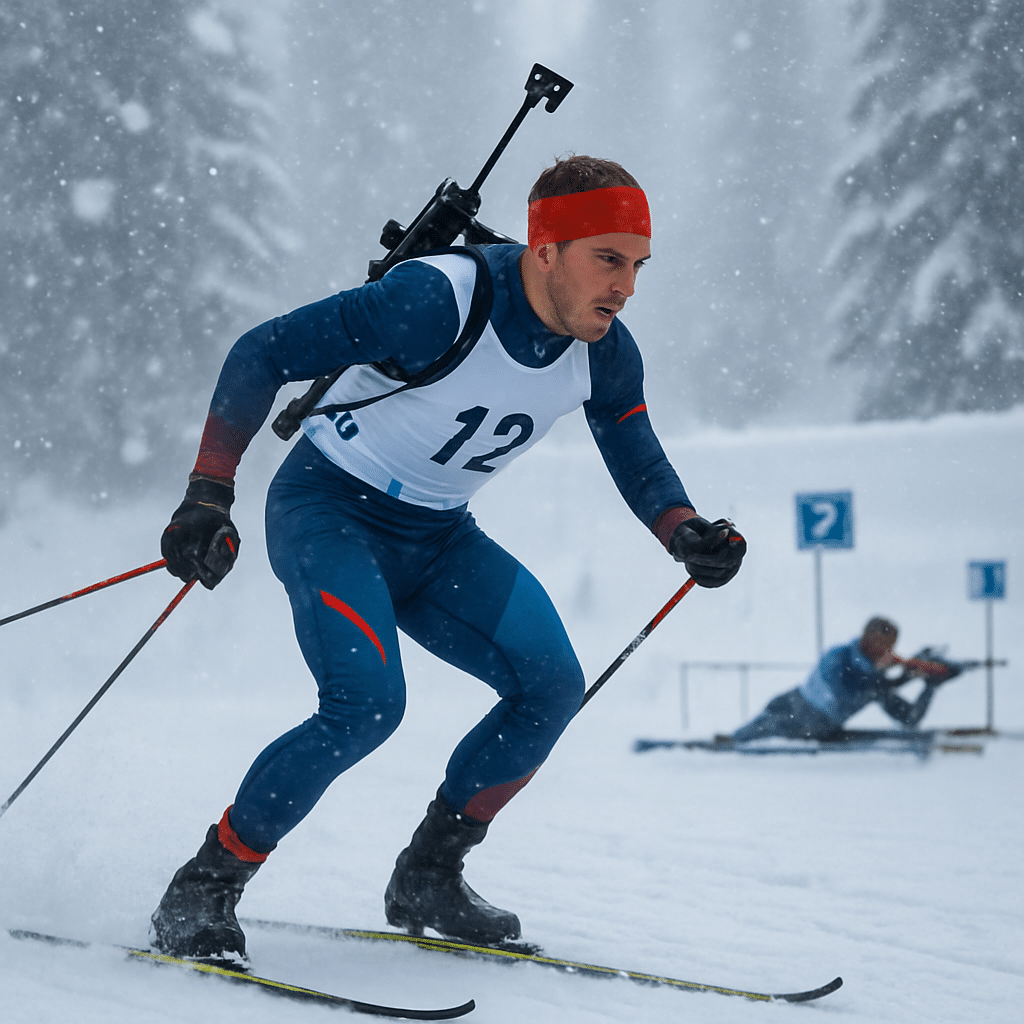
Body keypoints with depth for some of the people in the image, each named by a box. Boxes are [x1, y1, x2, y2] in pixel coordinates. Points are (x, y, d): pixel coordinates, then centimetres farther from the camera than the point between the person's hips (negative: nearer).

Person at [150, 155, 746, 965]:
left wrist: (688, 535, -13)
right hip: (330, 509, -7)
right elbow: (261, 355, -24)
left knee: (551, 685, -8)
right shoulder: (438, 303, -29)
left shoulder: (603, 352, -8)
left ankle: (428, 879, 9)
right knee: (368, 705, -26)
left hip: (439, 540, 7)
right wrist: (210, 494, -32)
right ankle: (201, 894, -12)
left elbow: (638, 460, 9)